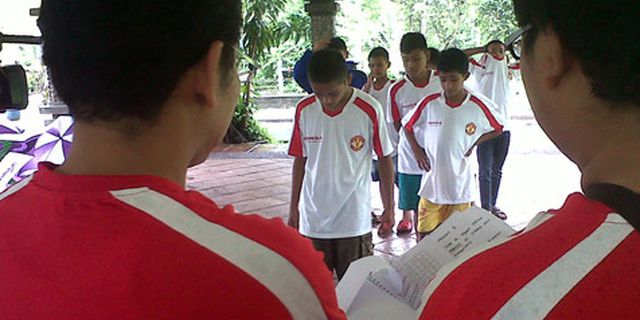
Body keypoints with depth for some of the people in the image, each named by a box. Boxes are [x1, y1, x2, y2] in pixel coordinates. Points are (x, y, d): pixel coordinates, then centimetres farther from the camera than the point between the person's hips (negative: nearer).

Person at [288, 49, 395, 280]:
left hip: (354, 220, -3)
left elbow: (385, 159, -2)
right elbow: (300, 160, 7)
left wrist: (389, 208, 1)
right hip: (312, 220, 3)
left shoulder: (369, 110, -11)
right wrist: (293, 208, 10)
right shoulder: (304, 110, -2)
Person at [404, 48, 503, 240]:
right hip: (431, 182, 1)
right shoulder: (429, 104, -5)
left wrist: (473, 143, -3)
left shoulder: (478, 107, -8)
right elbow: (408, 127, 10)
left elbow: (497, 129, 8)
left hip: (460, 183, -1)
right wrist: (417, 150, -1)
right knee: (424, 233, 6)